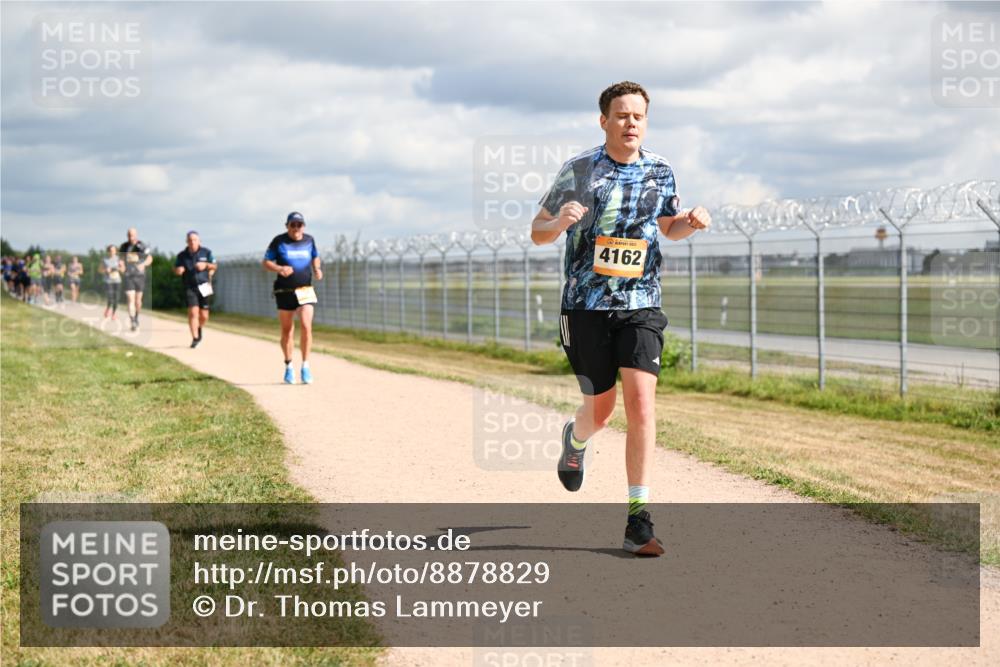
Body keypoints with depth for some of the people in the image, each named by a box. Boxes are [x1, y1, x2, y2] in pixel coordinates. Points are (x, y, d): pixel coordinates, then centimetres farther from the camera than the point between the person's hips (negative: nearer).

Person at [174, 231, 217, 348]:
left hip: (203, 287, 1)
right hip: (190, 287, -1)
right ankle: (195, 338, -11)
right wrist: (178, 270, -11)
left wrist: (206, 265, -12)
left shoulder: (206, 252, 1)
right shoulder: (182, 255, 1)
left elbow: (214, 266, 9)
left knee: (204, 316, 4)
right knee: (193, 312, -16)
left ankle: (199, 328, 36)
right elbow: (175, 269, 13)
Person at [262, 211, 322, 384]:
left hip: (305, 290, 1)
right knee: (287, 330, 6)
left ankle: (305, 366, -6)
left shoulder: (309, 240, 7)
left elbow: (315, 257, 23)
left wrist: (317, 270, 1)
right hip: (285, 291, -1)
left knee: (306, 327, -14)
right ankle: (288, 367, 22)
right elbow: (266, 262, 1)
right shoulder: (279, 241, -2)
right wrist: (279, 269, -19)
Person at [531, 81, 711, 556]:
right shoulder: (579, 170, -4)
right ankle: (575, 440, 46)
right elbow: (537, 232, 1)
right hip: (586, 307, -1)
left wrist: (691, 222, -3)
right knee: (600, 410, 6)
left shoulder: (660, 171, 5)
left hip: (640, 306, 1)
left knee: (641, 404, -13)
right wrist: (560, 223, -23)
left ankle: (638, 520, -10)